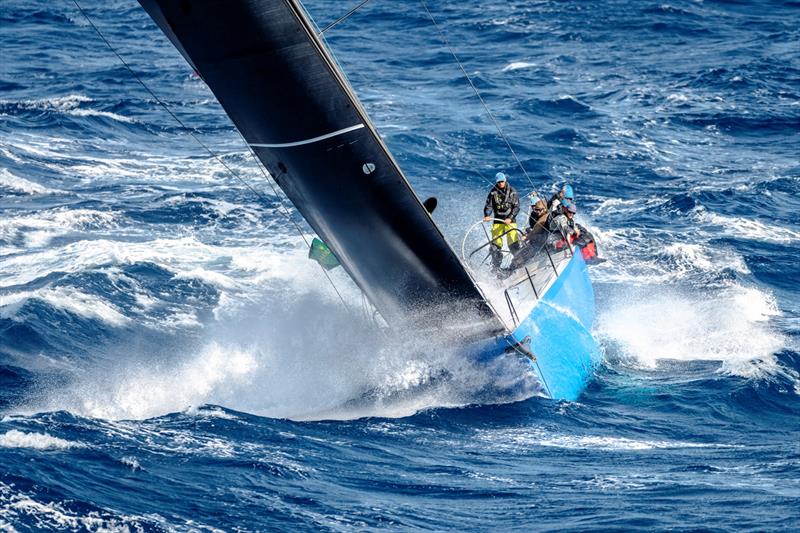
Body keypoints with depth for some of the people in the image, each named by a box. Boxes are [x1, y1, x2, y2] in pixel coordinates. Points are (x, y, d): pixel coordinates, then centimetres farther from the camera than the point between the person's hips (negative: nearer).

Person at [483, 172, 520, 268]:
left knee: (513, 244, -13)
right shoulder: (493, 192, 2)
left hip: (510, 220, -2)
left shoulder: (512, 191, -3)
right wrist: (487, 215, -20)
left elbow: (516, 207, -5)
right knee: (496, 244, -2)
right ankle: (496, 267, 8)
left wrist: (510, 218, -18)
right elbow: (488, 205, -1)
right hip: (498, 221, 2)